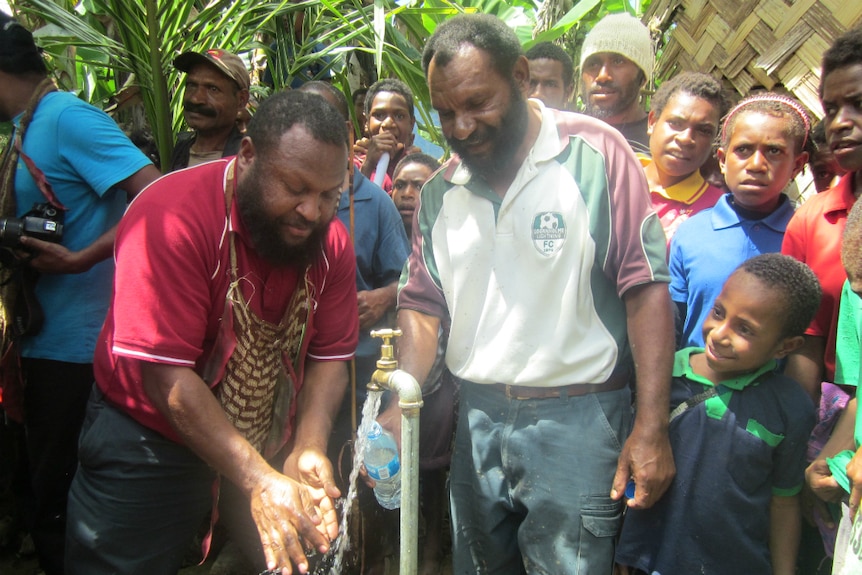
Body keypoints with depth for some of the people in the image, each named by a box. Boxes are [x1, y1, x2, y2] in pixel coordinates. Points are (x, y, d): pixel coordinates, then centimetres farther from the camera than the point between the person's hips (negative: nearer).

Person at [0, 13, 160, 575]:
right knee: (50, 492, 20)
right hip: (46, 335, 9)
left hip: (77, 342, -9)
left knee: (54, 506, 2)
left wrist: (78, 260, -24)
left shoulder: (67, 117, -14)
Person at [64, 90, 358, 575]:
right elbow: (166, 375, -29)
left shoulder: (331, 241, -9)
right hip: (150, 440, -4)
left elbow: (329, 356, -7)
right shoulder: (173, 217, -26)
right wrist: (258, 481, -33)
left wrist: (309, 449, -25)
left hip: (271, 445, 5)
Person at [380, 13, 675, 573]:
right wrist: (402, 405, -8)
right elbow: (422, 304, 7)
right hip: (476, 417, 5)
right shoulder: (439, 191, 5)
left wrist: (651, 428, -15)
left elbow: (646, 288, -12)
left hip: (576, 420, -4)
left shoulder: (595, 153, -9)